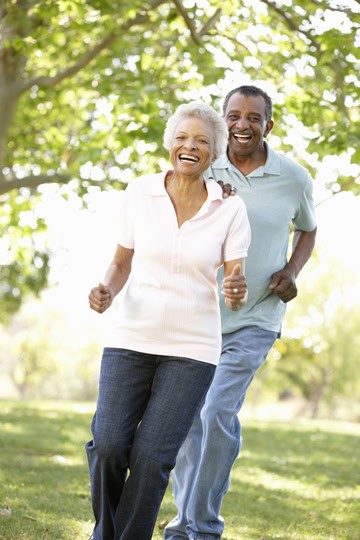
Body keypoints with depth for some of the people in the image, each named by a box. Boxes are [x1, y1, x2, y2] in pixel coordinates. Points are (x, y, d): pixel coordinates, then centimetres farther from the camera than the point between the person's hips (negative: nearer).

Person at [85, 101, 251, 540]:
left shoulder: (230, 210, -3)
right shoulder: (139, 193, 0)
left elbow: (235, 290, -3)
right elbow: (122, 262, 10)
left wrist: (237, 293, -27)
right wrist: (107, 291, -11)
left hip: (192, 349, -1)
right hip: (131, 339, 1)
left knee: (152, 457, -12)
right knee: (108, 447, -12)